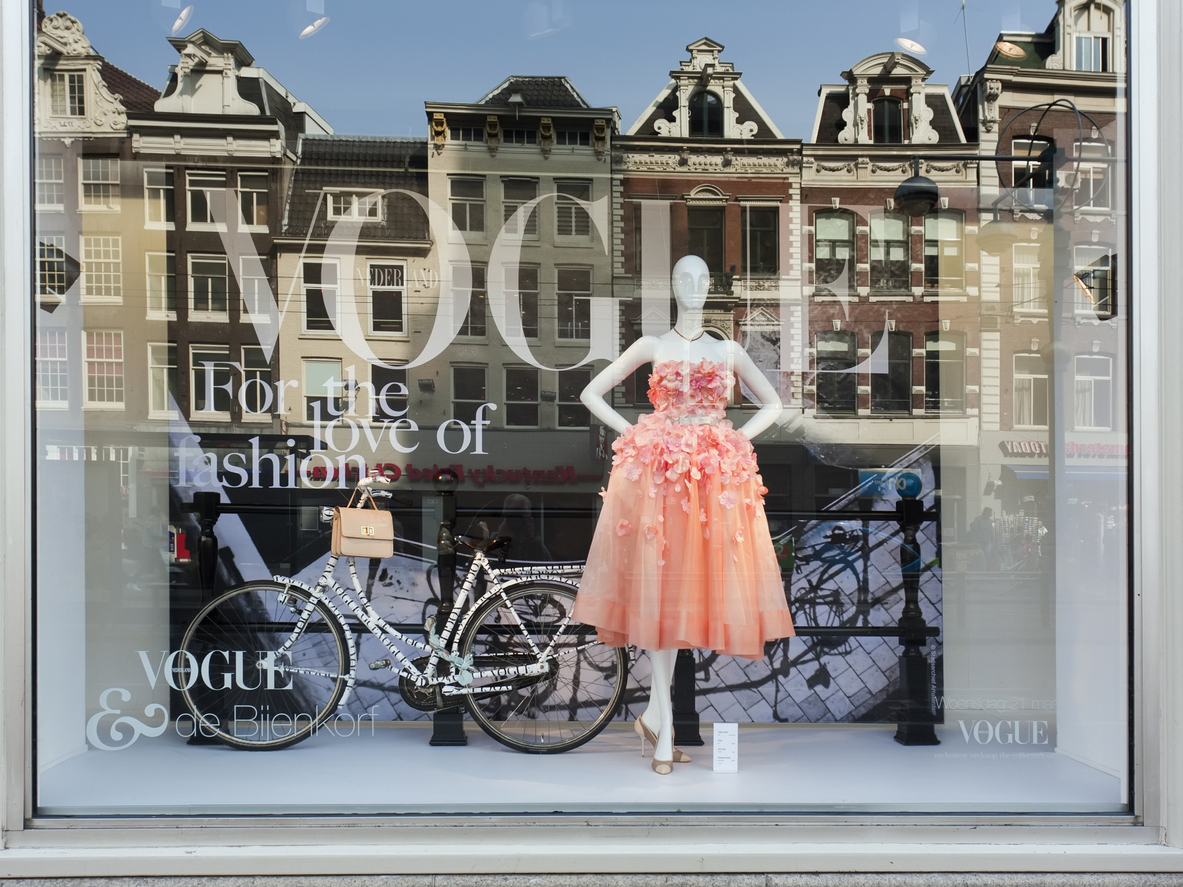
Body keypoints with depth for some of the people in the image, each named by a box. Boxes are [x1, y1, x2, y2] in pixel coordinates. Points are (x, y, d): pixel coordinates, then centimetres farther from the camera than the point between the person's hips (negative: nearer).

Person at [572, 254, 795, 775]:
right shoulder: (651, 346, 7)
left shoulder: (728, 352, 12)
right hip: (656, 474, -2)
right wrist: (632, 434, 0)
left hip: (717, 478, 2)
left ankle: (655, 712, 9)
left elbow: (772, 404, 20)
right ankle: (664, 721, -3)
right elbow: (591, 393, 10)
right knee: (658, 585, -6)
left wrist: (738, 438, 5)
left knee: (690, 584, -1)